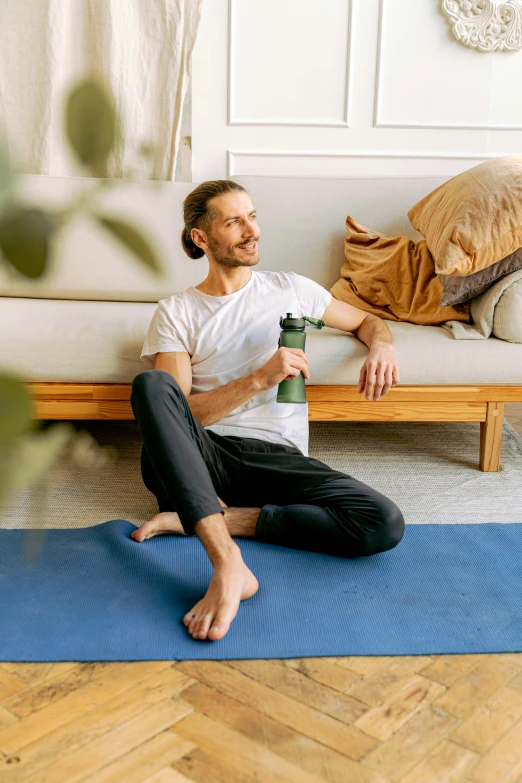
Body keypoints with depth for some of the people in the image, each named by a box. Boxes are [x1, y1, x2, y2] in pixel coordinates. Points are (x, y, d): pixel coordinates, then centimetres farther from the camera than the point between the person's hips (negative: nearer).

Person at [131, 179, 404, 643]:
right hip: (202, 455, -1)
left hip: (278, 456, 2)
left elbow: (366, 321, 28)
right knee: (151, 384, -35)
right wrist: (258, 379, -14)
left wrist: (382, 346, 3)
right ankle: (228, 564, -42)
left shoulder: (290, 289, 17)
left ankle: (223, 518, -16)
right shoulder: (176, 313, 10)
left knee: (385, 524, -25)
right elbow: (181, 414, -1)